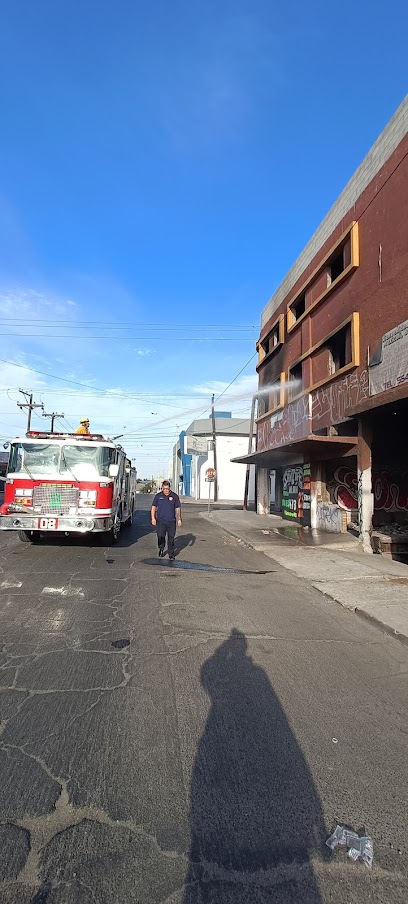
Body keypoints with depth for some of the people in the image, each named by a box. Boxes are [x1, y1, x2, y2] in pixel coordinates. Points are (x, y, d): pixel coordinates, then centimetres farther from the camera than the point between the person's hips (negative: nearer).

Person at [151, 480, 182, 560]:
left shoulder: (174, 496, 3)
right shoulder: (158, 496, 4)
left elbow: (178, 509, 7)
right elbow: (153, 507, 8)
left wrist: (179, 519, 1)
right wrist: (153, 518, -1)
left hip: (171, 521, 0)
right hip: (160, 520, 0)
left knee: (171, 538, 2)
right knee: (160, 536, 5)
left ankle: (171, 554, 12)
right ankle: (161, 549, 30)